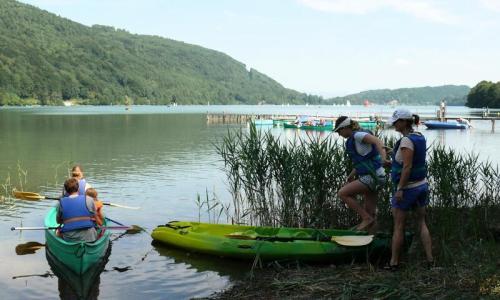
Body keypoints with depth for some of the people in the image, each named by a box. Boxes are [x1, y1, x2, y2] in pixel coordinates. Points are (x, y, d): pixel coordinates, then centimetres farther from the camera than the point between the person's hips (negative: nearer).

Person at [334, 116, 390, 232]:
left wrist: (383, 159, -43)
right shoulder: (354, 139, 16)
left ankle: (366, 218, -5)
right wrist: (352, 174, 28)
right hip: (370, 176, 10)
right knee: (370, 213, 10)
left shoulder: (358, 135, -12)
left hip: (372, 177, -10)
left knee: (342, 193, -8)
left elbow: (378, 141, -28)